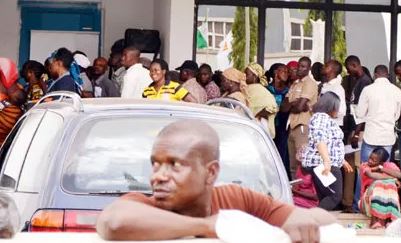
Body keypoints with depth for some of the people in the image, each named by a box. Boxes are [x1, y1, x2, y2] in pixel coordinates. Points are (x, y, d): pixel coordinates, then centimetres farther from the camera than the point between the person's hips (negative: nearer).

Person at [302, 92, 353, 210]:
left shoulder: (327, 119, 23)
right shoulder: (321, 117, -10)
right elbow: (320, 140, -24)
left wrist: (342, 161, 34)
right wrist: (326, 161, -32)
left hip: (328, 165, 11)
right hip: (322, 164, -11)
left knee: (325, 198, 5)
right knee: (335, 196, -14)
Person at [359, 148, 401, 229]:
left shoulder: (389, 166, 4)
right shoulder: (365, 166, 0)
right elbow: (371, 175, -22)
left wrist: (381, 168, -15)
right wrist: (391, 177, -17)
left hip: (389, 199, 1)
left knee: (390, 184, -28)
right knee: (378, 184, -29)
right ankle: (375, 218, -41)